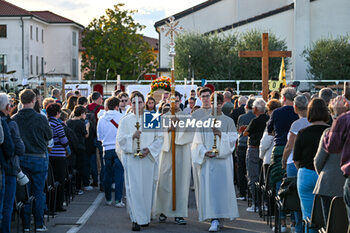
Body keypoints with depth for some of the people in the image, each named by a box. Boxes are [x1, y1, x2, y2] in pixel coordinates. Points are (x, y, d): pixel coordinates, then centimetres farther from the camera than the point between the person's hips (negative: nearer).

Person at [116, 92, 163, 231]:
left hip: (147, 158, 2)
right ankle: (136, 219, -9)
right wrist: (132, 136, -19)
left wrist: (149, 149, -7)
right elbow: (120, 139, -1)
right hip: (131, 158, -2)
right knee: (133, 188, -9)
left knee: (147, 187, 4)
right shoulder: (125, 120, 5)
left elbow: (159, 138, 7)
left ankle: (145, 217, 16)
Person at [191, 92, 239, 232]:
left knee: (222, 187, -6)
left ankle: (221, 214, 5)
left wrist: (221, 134, -16)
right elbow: (198, 142, 8)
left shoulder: (228, 121, 7)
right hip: (207, 160, 1)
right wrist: (204, 152, -9)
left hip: (223, 159, -1)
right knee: (209, 188, -4)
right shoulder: (203, 121, 11)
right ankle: (214, 219, 0)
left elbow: (232, 139, 0)